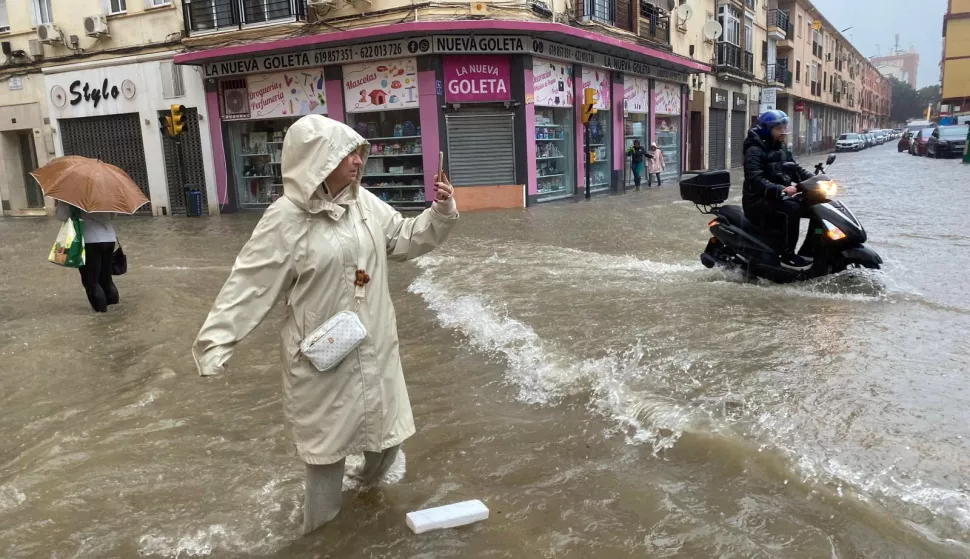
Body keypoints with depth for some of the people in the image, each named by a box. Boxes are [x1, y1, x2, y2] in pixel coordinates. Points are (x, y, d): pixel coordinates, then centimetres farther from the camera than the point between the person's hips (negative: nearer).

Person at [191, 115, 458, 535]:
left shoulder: (365, 203, 0)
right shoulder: (286, 219, -18)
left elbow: (406, 240, 12)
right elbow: (249, 284, -17)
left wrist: (441, 213, -4)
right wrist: (215, 342, -21)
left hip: (374, 345, 6)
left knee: (386, 424, 20)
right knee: (327, 437, 11)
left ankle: (370, 478, 53)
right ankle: (321, 525, 35)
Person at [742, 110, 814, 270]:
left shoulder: (781, 148, 14)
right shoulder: (755, 150, -14)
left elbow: (795, 169, 16)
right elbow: (755, 180, -26)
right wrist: (781, 190, -37)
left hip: (777, 197, 9)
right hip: (758, 200, -9)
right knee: (791, 208, -32)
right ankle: (787, 256, -26)